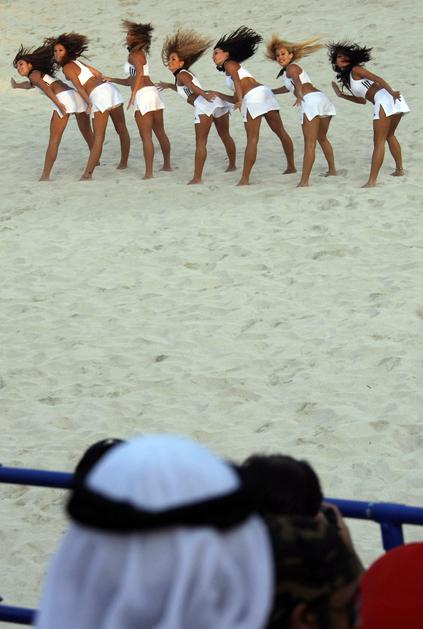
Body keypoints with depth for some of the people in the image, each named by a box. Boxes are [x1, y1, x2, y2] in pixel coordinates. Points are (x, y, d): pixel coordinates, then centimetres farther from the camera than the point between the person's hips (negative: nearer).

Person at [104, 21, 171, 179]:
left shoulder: (134, 55, -4)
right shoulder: (142, 53, 22)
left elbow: (139, 72, -24)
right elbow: (132, 80, 28)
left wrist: (133, 94, -30)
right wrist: (111, 79, 32)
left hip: (143, 94, -9)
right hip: (153, 91, 9)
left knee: (146, 136, -8)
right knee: (160, 132, 18)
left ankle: (149, 172, -9)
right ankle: (167, 164, 30)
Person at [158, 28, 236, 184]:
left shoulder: (181, 75, 3)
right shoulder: (187, 74, 28)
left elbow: (193, 88, -18)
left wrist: (205, 95, -34)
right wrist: (169, 86, 55)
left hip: (204, 105, -10)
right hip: (216, 101, 10)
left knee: (200, 142, -11)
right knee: (225, 136, 27)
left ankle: (197, 178, -17)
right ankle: (232, 165, 46)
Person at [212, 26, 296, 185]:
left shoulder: (230, 64, 8)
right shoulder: (237, 68, 31)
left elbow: (237, 81, -12)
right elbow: (236, 98, 31)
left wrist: (240, 100, -22)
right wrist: (217, 94, 35)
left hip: (253, 97, -9)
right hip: (264, 91, 9)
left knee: (252, 139, -11)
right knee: (281, 132, 18)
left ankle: (245, 179, -12)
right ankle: (291, 166, 32)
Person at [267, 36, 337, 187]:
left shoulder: (290, 68, 3)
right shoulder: (296, 67, 30)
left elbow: (296, 80, -22)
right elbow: (289, 88, 48)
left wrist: (299, 94, -40)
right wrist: (270, 92, 56)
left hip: (310, 100, -9)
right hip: (322, 98, 9)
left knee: (309, 144, -15)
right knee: (322, 139, 29)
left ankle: (304, 181, -21)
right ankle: (332, 170, 44)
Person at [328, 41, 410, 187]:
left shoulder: (355, 69, 3)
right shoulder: (347, 78, 28)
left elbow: (377, 79, -10)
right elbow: (362, 100, 32)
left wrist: (391, 92, -25)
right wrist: (341, 95, 32)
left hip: (384, 99, -9)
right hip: (394, 101, 9)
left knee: (379, 141, -10)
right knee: (390, 136, 29)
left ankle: (372, 181, -13)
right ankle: (399, 169, 37)